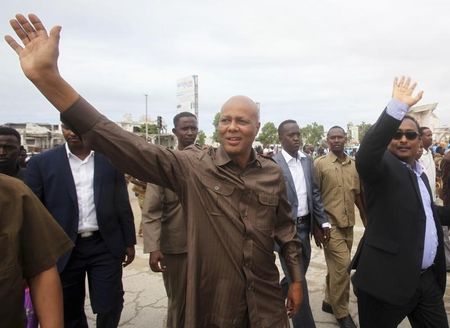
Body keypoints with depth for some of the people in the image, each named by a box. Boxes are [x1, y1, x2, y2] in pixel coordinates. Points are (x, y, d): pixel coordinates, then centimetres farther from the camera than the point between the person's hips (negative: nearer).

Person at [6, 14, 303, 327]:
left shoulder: (273, 174, -3)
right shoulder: (191, 167, -13)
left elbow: (285, 228, 8)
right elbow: (128, 147, -22)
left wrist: (297, 279, 11)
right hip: (213, 300, -2)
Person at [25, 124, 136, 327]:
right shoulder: (41, 163, -1)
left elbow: (122, 204, 6)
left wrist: (129, 242, 7)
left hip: (105, 246, 0)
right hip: (64, 248, 0)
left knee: (110, 305, 6)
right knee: (69, 310, 15)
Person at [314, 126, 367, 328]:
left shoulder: (354, 164, 6)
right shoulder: (319, 164, -8)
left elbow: (358, 195, 13)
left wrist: (367, 220, 15)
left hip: (348, 224, 5)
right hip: (330, 224, -5)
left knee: (337, 266, 16)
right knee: (342, 265, -7)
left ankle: (329, 302, 36)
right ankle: (341, 312, 13)